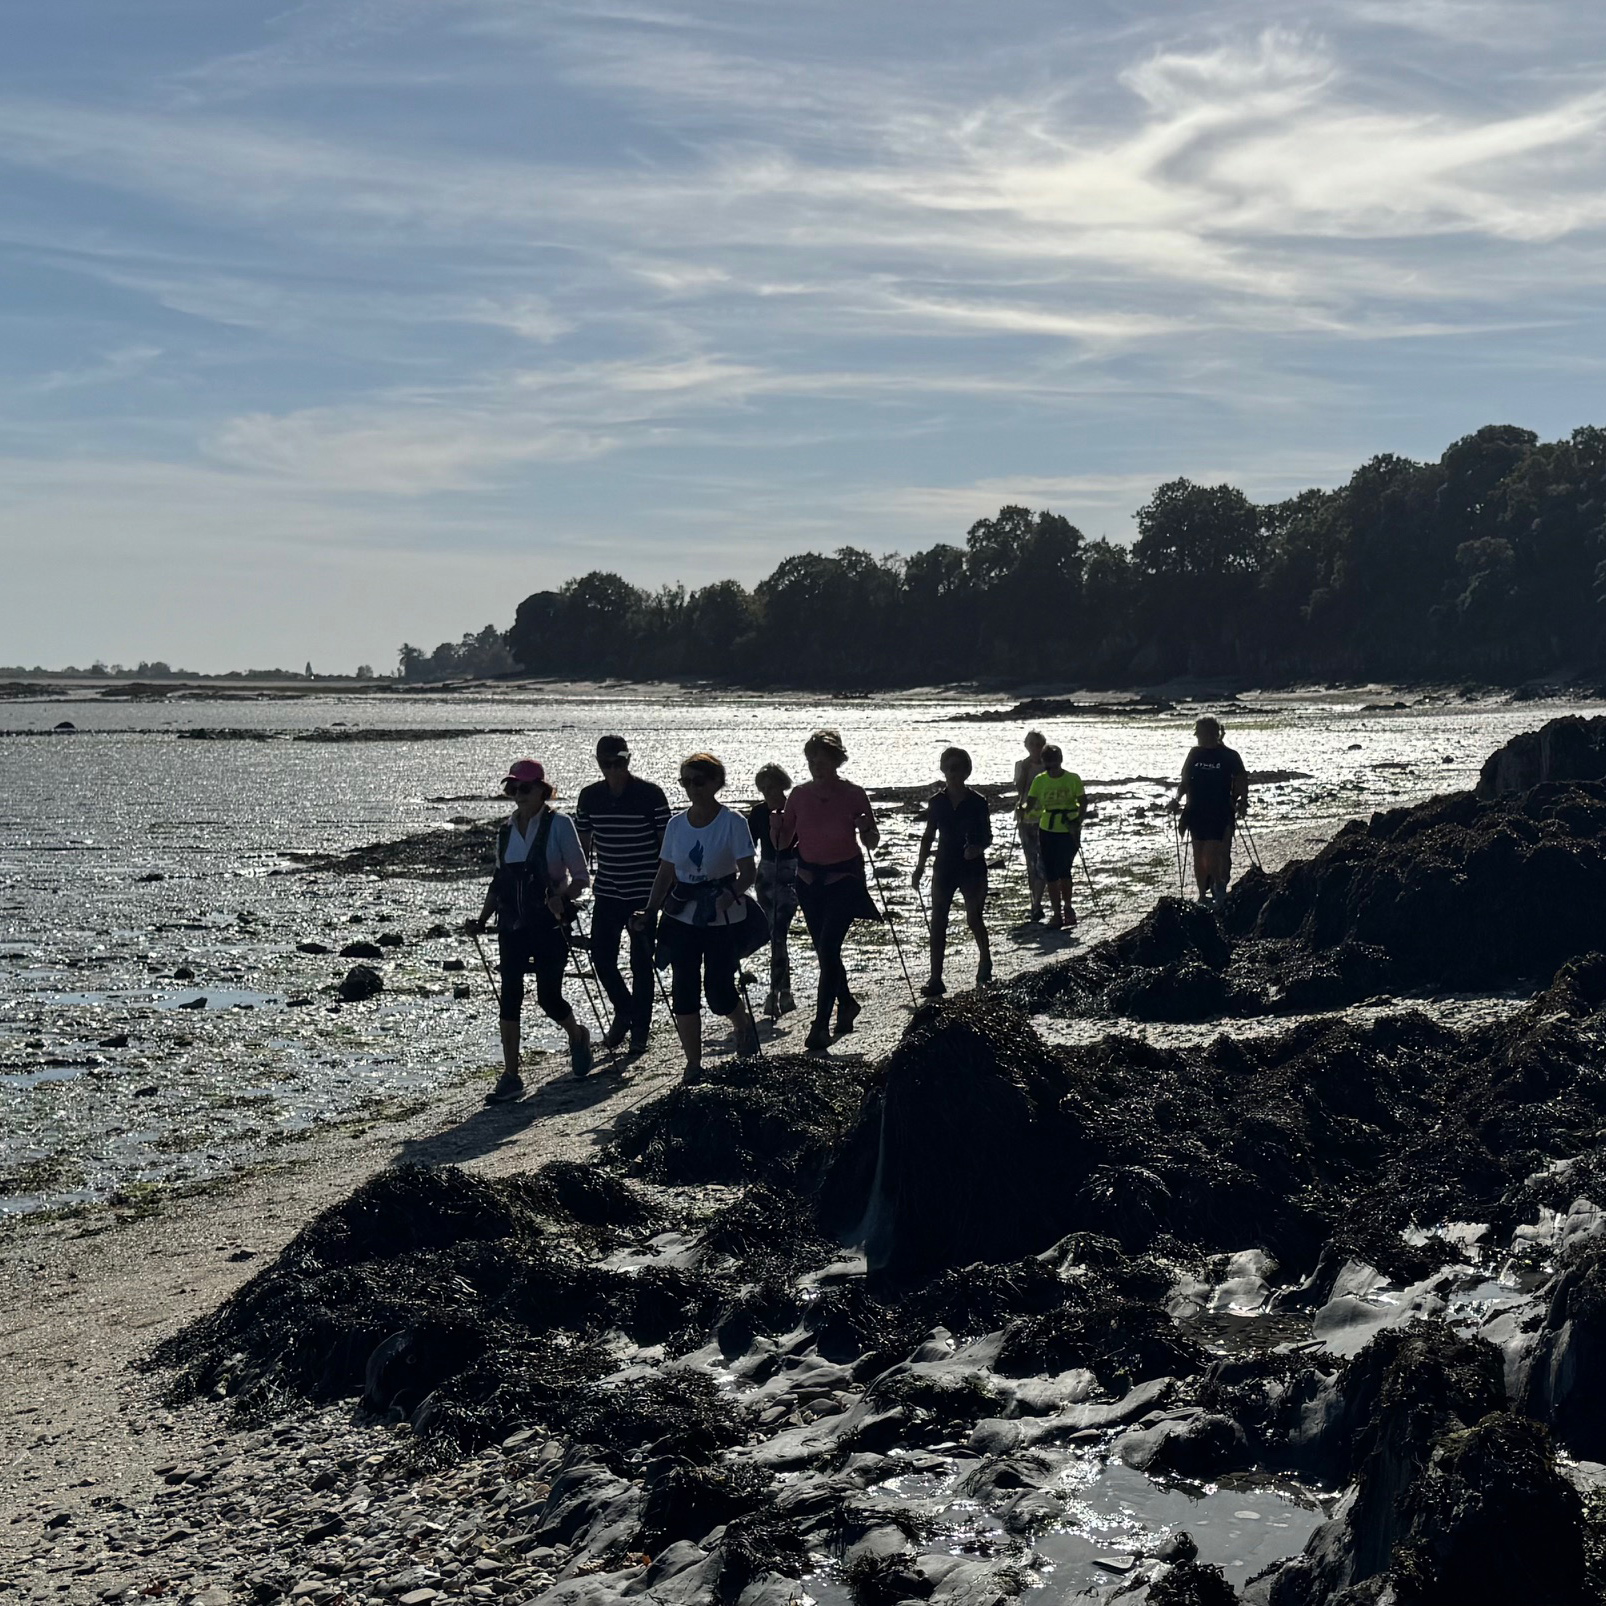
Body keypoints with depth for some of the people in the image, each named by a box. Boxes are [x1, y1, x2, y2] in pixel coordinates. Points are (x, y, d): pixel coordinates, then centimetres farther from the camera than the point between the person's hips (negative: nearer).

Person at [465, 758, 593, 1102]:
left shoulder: (559, 825, -7)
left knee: (548, 997, -1)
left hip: (549, 925, -5)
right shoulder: (506, 829, 9)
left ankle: (578, 1036, 33)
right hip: (512, 926, 5)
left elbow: (581, 877, -6)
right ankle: (511, 1078, 2)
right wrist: (482, 920, 10)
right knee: (510, 999, -1)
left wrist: (561, 897, -24)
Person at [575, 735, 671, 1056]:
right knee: (601, 957, 1)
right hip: (606, 893, 4)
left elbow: (666, 843, -4)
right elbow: (583, 844, 12)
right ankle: (624, 1011, 26)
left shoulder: (651, 795, -9)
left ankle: (640, 1029, 13)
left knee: (641, 962, 1)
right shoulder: (589, 797, 2)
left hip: (644, 893, -4)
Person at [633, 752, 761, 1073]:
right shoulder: (677, 824, 6)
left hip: (723, 919, -4)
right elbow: (666, 873, 11)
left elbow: (747, 872, -12)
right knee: (684, 991, 1)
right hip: (681, 917, 4)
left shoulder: (732, 823, -9)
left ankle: (744, 1025, 31)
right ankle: (693, 1064, 11)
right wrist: (650, 911, 0)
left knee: (719, 990, -3)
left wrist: (731, 895, -30)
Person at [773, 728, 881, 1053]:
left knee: (828, 949, -14)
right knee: (824, 950, 13)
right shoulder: (800, 795, -1)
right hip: (809, 879, 4)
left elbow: (871, 843, 1)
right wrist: (775, 826, -16)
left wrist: (868, 829, -21)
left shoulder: (854, 795, -9)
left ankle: (820, 1027, -12)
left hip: (844, 877, -4)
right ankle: (846, 1003, 37)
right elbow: (783, 842, 4)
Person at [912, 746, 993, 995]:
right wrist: (920, 866, 5)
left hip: (972, 867, -3)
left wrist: (977, 847, -21)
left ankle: (985, 963, 33)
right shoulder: (937, 802, 3)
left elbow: (988, 836, 0)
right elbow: (929, 836, 10)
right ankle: (936, 979, -1)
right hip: (944, 867, 3)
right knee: (938, 921, -3)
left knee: (974, 919, 4)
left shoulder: (977, 802, -5)